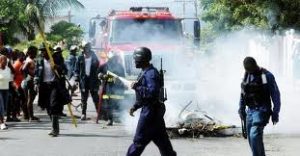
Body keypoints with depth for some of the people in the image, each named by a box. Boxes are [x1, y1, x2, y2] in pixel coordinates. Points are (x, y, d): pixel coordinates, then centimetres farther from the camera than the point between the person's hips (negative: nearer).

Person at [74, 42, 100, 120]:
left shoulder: (94, 57, 5)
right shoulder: (81, 58, 3)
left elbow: (98, 68, 7)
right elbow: (77, 69, 5)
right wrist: (76, 78, -5)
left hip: (92, 79, 0)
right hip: (84, 79, 0)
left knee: (95, 96, -1)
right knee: (84, 98, 5)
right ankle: (83, 113, 10)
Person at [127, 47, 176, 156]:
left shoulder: (151, 74, -17)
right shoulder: (145, 72, 15)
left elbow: (152, 93, -28)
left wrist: (137, 87, -21)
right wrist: (135, 106, 17)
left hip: (150, 111, -10)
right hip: (153, 111, 10)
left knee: (140, 140, -4)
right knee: (162, 140, 13)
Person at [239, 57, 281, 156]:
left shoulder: (267, 76, -10)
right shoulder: (247, 75, 9)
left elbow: (275, 95, -8)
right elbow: (243, 93, 19)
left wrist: (275, 113, -10)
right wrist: (241, 109, 14)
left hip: (261, 110, -7)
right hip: (250, 110, 7)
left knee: (254, 135, -20)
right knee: (251, 137, 9)